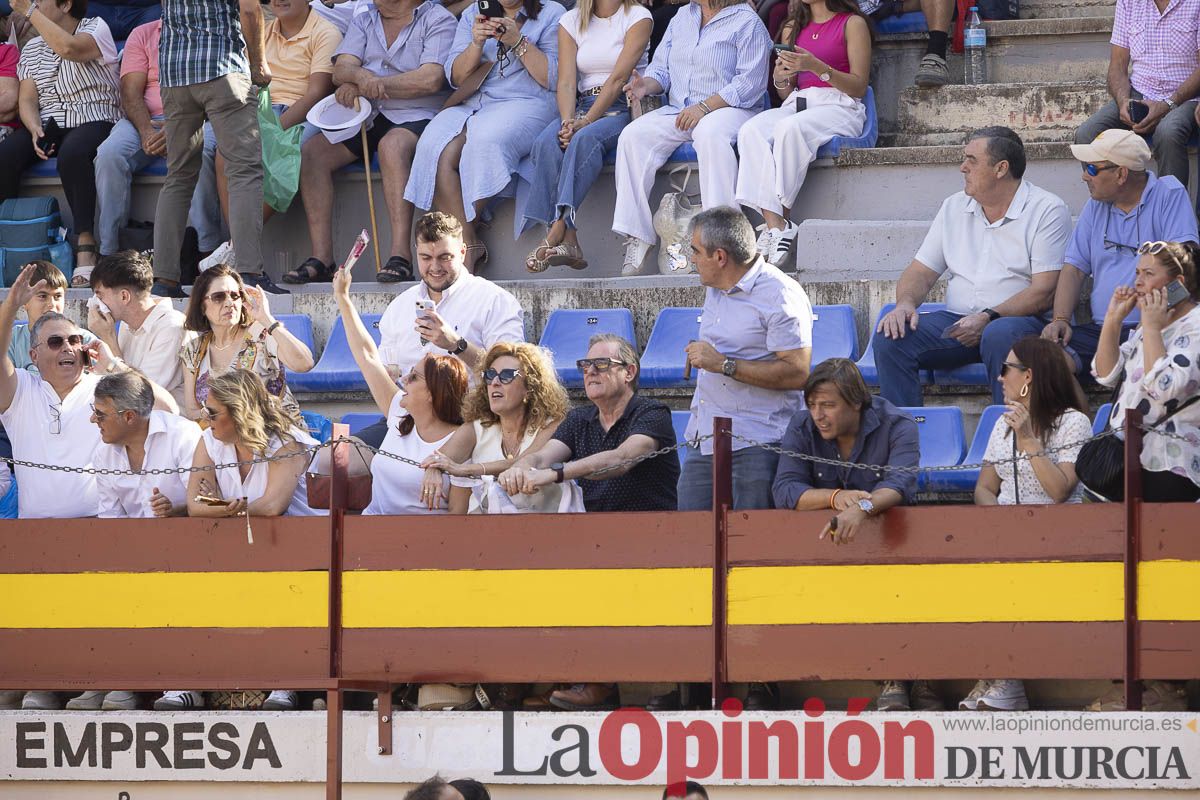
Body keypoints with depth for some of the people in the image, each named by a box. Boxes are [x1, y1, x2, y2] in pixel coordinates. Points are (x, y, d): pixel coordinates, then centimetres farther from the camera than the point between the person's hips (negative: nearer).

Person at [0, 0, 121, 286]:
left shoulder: (96, 28, 1)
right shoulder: (32, 49, 18)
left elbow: (68, 48, -22)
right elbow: (28, 99, 7)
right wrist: (35, 130, -15)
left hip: (93, 121, -5)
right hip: (48, 124, 5)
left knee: (72, 152, -40)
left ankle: (85, 248, -40)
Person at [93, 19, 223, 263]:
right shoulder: (142, 35, 17)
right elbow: (131, 93, 5)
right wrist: (146, 131, -17)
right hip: (149, 120, 3)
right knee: (110, 153, -28)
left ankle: (206, 250, -32)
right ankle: (108, 251, -23)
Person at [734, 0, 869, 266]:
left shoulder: (852, 24, 6)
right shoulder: (793, 28, 22)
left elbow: (859, 87, -3)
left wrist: (817, 67, -16)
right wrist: (780, 78, -2)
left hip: (839, 107, -5)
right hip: (796, 104, 5)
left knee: (789, 128, -37)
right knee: (751, 132, -28)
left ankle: (779, 219, -30)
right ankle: (775, 224, -40)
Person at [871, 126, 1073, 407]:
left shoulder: (1047, 211, -2)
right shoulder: (953, 208, 18)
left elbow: (1044, 292, -10)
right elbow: (921, 272, 18)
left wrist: (989, 319, -22)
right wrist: (905, 304, -6)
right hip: (956, 321, 5)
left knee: (999, 337, -40)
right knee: (890, 337, -21)